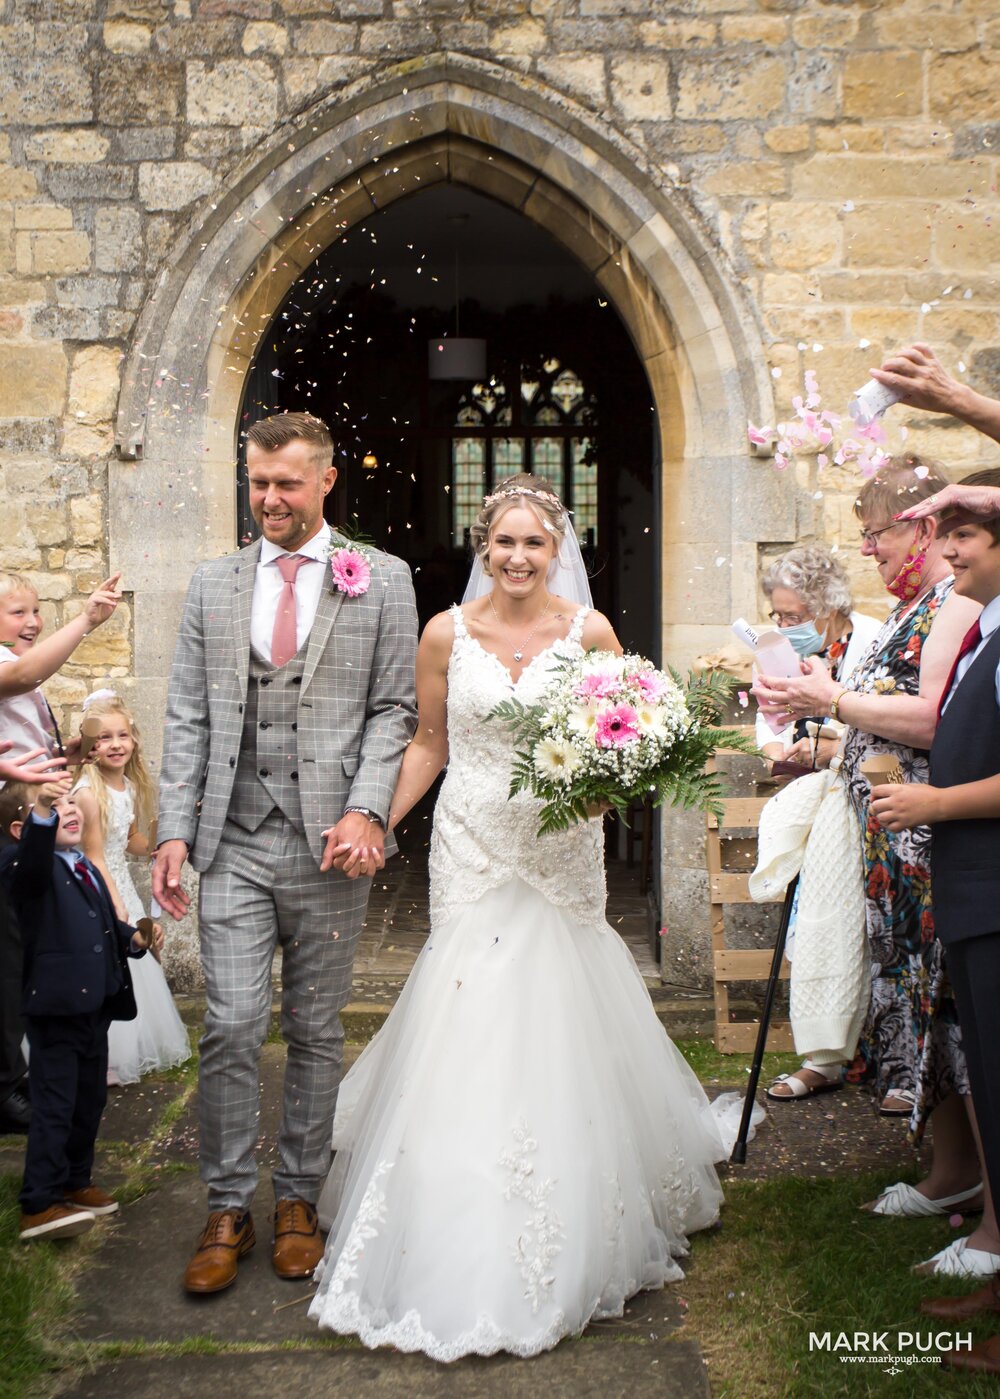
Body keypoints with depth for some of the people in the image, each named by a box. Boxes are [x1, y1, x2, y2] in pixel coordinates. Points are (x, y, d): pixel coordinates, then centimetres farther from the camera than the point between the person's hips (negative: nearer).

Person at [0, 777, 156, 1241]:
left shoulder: (86, 868, 19)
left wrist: (132, 938, 6)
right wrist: (42, 813, -52)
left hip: (96, 1005, 8)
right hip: (54, 1006, -8)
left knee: (90, 1100, 16)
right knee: (54, 1106, -7)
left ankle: (74, 1182, 31)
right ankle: (38, 1205, -1)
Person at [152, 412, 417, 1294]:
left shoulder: (381, 580, 5)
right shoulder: (213, 586, 11)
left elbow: (395, 710, 1)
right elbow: (189, 718, 9)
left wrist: (366, 809, -13)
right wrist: (174, 831, 1)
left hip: (329, 842, -1)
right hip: (234, 841, 2)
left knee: (317, 1031, 8)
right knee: (232, 1027, -2)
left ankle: (299, 1200, 23)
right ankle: (229, 1208, 13)